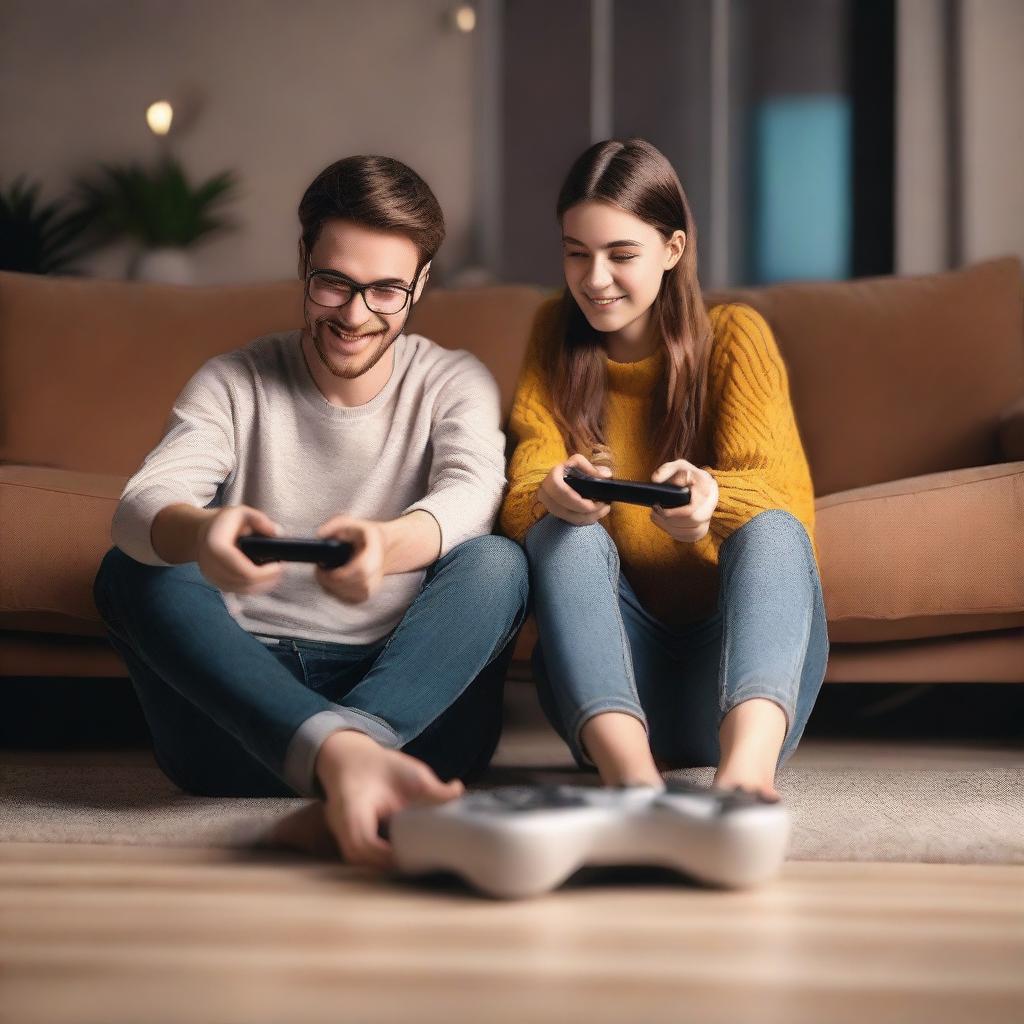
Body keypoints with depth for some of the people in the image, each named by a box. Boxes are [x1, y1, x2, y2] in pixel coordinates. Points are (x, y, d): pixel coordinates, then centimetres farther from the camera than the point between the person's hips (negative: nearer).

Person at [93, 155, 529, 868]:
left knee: (497, 564, -23)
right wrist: (202, 533, -43)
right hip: (246, 693, 1)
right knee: (131, 570, -23)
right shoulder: (234, 384, 5)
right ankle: (344, 753, -47)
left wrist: (385, 542, -44)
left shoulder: (455, 383, 5)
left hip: (412, 703, 0)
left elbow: (473, 490, -19)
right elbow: (141, 506, -15)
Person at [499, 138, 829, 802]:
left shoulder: (735, 336, 2)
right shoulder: (557, 337, 9)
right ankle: (630, 771, -49)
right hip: (613, 683, 1)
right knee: (564, 535, -24)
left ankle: (747, 765, -55)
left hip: (733, 665, -1)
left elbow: (786, 500, -13)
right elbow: (522, 498, -5)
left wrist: (712, 497, -37)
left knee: (769, 530, -28)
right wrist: (553, 496, -31)